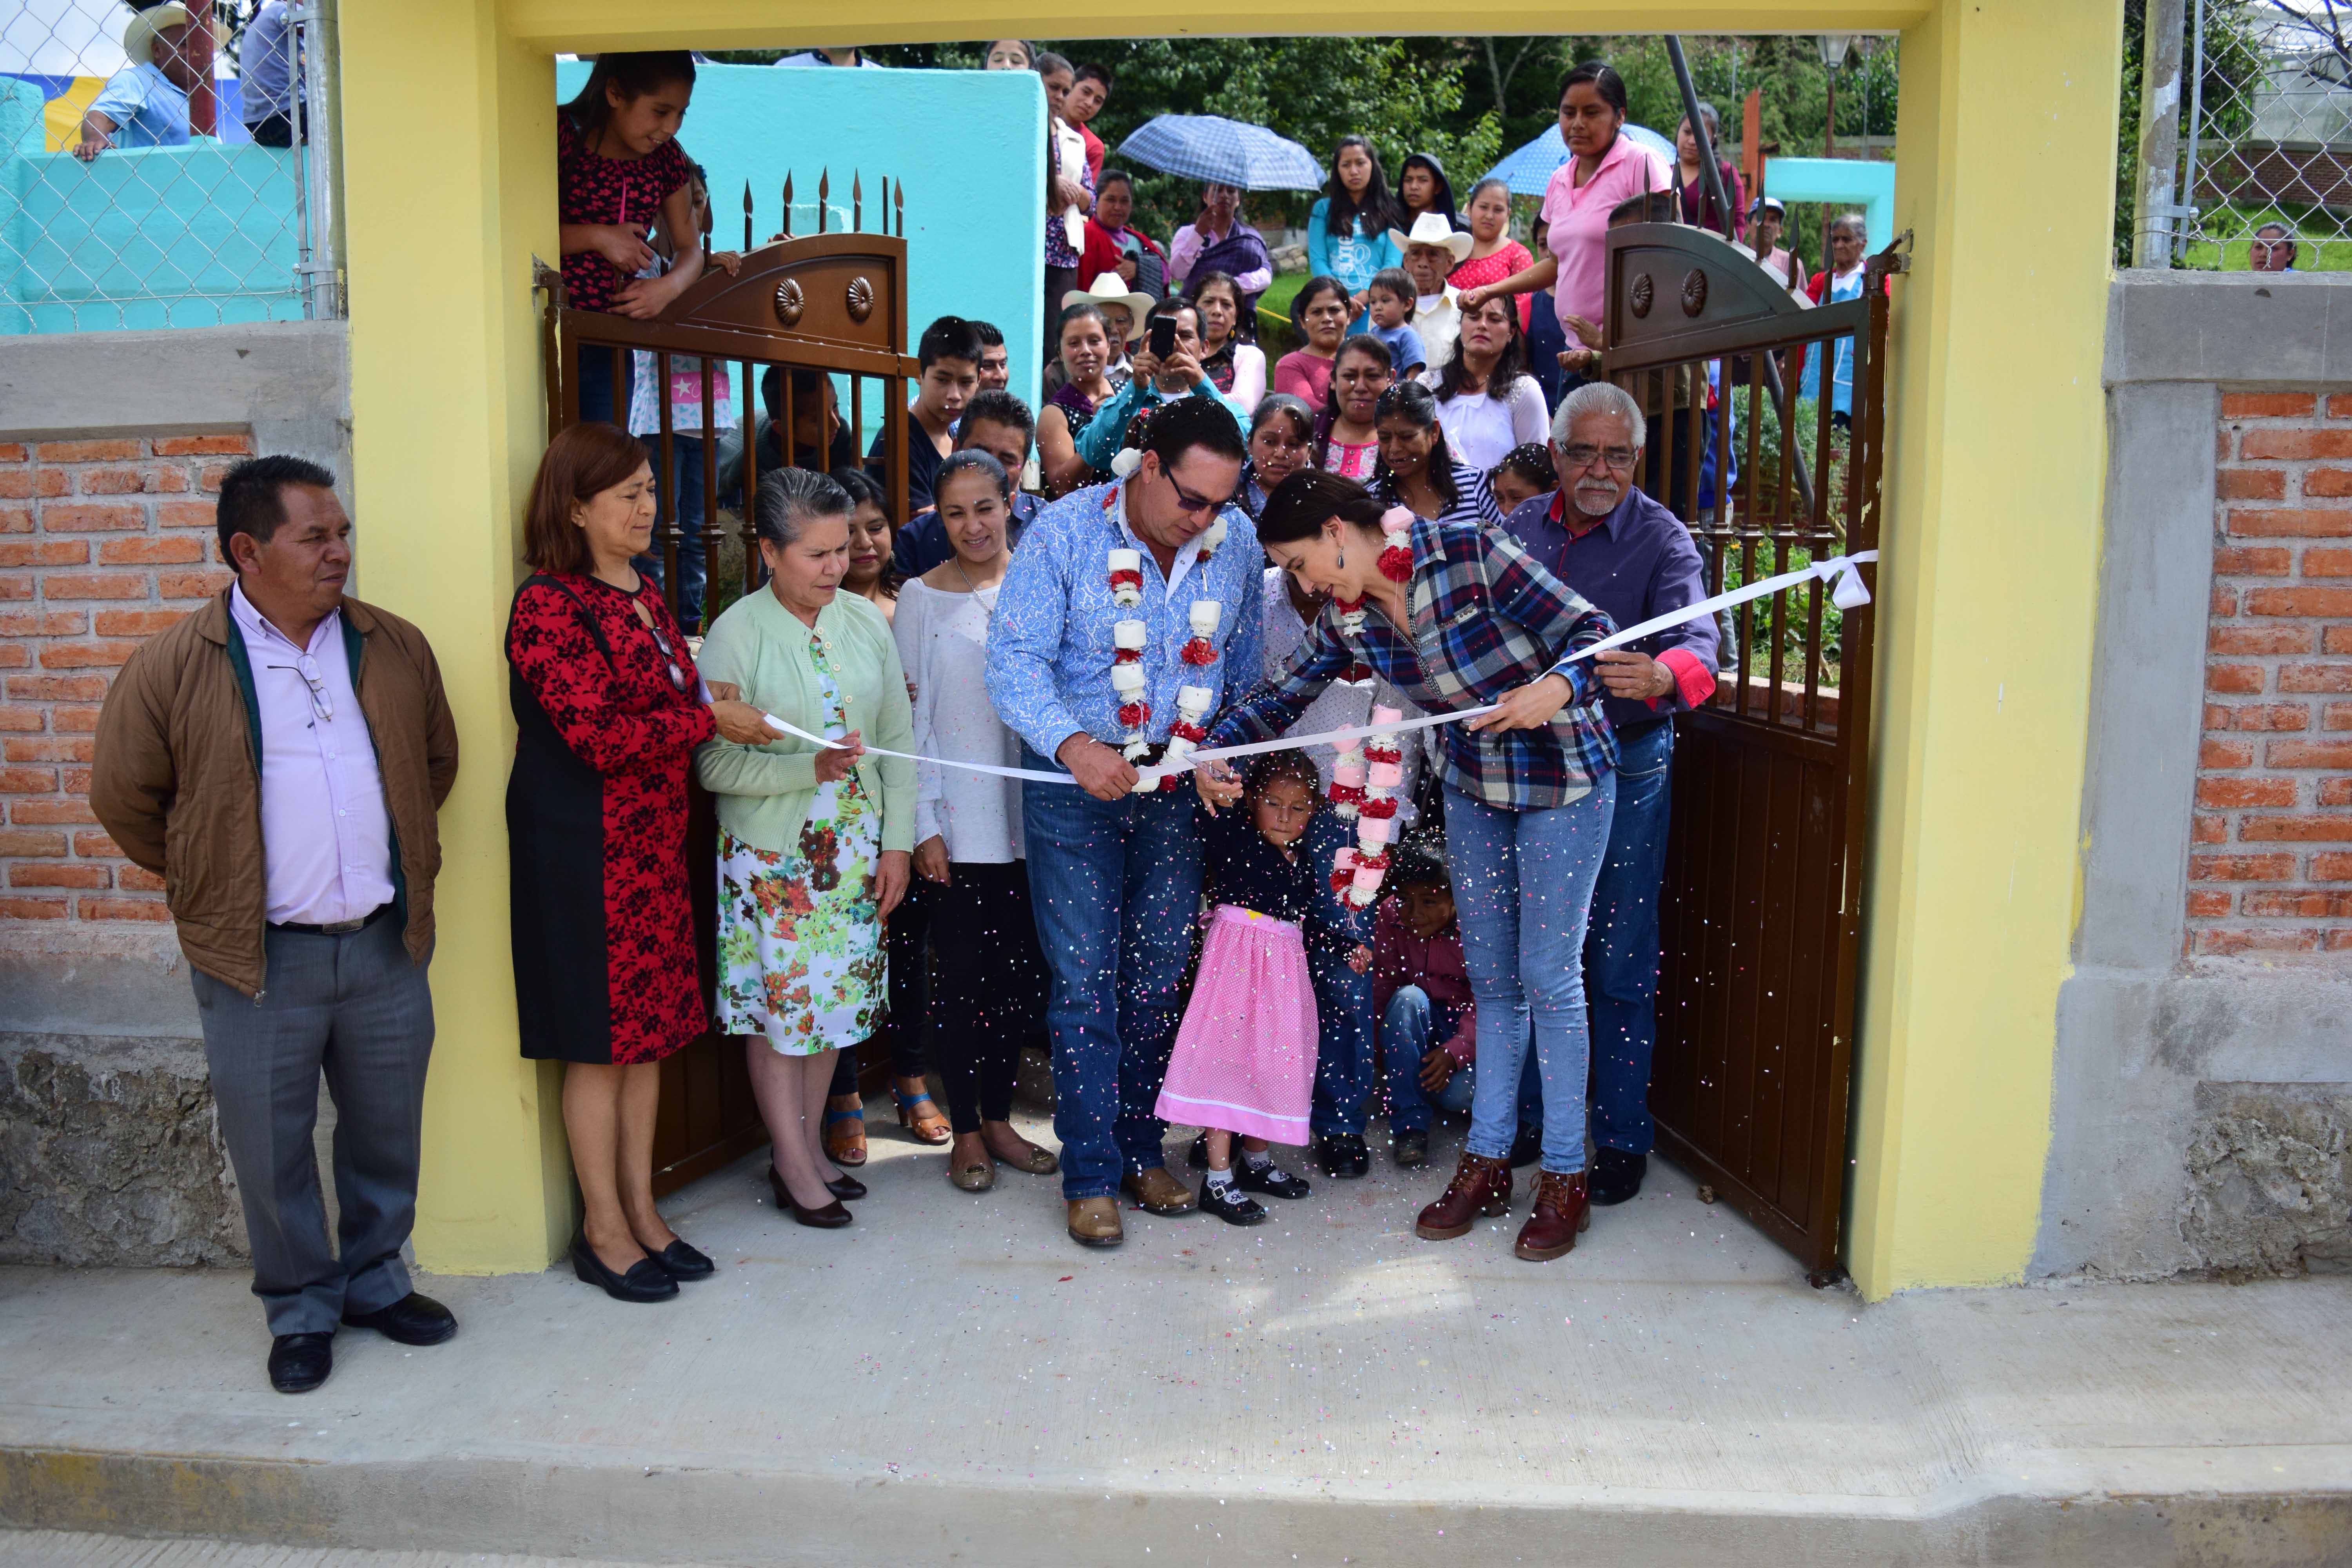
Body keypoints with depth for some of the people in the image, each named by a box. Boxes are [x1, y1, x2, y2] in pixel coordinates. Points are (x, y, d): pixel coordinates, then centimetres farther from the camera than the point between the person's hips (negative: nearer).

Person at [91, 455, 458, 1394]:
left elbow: (438, 761, 16)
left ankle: (376, 1281, 35)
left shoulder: (395, 648, 3)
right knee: (270, 1150, 9)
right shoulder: (174, 666, -7)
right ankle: (301, 1309, 29)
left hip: (386, 945, 3)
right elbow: (124, 797, 2)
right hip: (260, 960, -3)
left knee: (386, 1133, 15)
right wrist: (206, 885, 7)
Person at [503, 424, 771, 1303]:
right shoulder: (549, 606, -14)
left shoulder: (644, 597, 13)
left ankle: (641, 1211, 25)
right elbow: (597, 736, -21)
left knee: (650, 1030, 12)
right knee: (600, 1039, 1)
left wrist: (705, 696, 7)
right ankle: (603, 1231, 15)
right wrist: (707, 718, -14)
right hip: (584, 851, -8)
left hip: (654, 844, 8)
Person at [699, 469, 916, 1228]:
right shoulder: (736, 634, -12)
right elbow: (715, 764, -14)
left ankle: (810, 1145, 30)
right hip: (769, 853, -4)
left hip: (853, 846, 5)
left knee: (836, 995, 13)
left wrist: (896, 843, 2)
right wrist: (810, 770, -26)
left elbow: (898, 739, 6)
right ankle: (792, 1165, 20)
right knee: (780, 1001, 4)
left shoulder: (866, 620, 2)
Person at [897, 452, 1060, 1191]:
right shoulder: (922, 598, -1)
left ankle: (999, 1118, 24)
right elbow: (912, 718, -2)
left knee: (1021, 972, 9)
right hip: (959, 824, -3)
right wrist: (924, 826, -7)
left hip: (1031, 817, 3)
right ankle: (966, 1132, 17)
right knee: (964, 976, 3)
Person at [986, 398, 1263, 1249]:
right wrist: (1073, 744, -29)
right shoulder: (1065, 531, -11)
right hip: (1076, 784, -3)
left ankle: (1142, 1149, 24)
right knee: (1087, 983, -2)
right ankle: (1091, 1175, 9)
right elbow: (1014, 660, -15)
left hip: (1182, 785, 3)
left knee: (1158, 979, 10)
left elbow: (1245, 665, 14)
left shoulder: (1237, 542, 1)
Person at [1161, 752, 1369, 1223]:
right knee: (1226, 1056, -6)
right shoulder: (1232, 837, -5)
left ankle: (1257, 1160, 32)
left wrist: (1348, 949, 12)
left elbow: (1311, 926, 19)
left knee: (1270, 1061, 14)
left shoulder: (1303, 862, 12)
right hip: (1236, 960, -6)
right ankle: (1219, 1180, 0)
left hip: (1284, 968, 6)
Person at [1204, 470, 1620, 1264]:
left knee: (1549, 976, -2)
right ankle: (1488, 1162, 22)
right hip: (1473, 787, 6)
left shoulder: (1470, 554, -23)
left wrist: (1558, 688, -38)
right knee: (1491, 976, 11)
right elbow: (1282, 693, 7)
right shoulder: (1348, 618, -4)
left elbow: (1591, 631, -19)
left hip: (1563, 782, -6)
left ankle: (1564, 1177, 12)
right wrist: (1214, 753, -6)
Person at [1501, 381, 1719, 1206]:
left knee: (1619, 960, 0)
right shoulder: (1520, 527, 6)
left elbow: (1697, 643, -25)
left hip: (1624, 766, -4)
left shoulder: (1662, 539, -9)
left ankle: (1623, 1138, 14)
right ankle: (1535, 1117, 28)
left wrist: (1660, 677, -46)